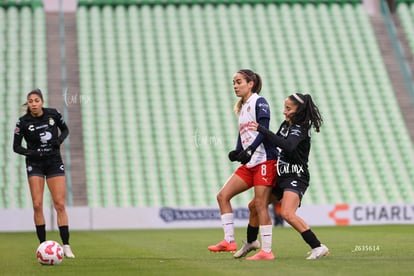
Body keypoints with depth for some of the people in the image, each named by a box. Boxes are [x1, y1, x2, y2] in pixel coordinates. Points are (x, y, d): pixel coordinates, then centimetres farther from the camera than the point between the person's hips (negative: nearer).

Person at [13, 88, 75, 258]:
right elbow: (16, 147, -2)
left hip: (54, 162, 1)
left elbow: (65, 129, 12)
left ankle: (66, 246, -4)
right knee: (37, 204, -8)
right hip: (35, 164, -1)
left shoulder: (53, 114, -4)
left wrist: (60, 139, -9)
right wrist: (31, 153, -19)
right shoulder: (23, 122, -8)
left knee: (59, 204, -6)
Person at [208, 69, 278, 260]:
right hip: (249, 163, 9)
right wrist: (237, 153, 1)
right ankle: (229, 241, 3)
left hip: (264, 160, -9)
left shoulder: (259, 102, -5)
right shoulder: (241, 108, 19)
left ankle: (267, 251, -6)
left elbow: (264, 131, -15)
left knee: (260, 204, -10)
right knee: (222, 195, 1)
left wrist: (250, 150, -25)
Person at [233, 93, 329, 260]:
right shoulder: (285, 125, 9)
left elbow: (288, 145, -37)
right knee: (254, 206, 16)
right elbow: (275, 143, 24)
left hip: (296, 178, -9)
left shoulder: (300, 129, -17)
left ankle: (318, 247, -25)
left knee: (287, 214, -29)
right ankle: (250, 242, 38)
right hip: (281, 176, 9)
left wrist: (262, 130, -38)